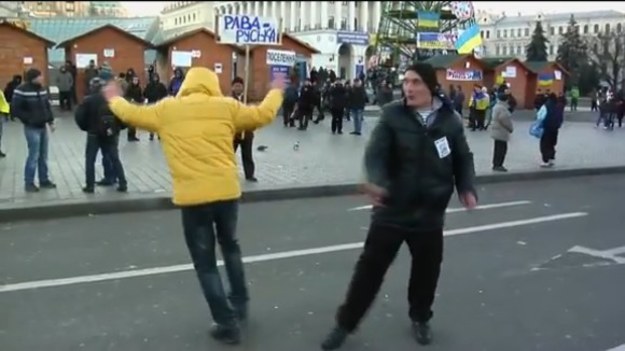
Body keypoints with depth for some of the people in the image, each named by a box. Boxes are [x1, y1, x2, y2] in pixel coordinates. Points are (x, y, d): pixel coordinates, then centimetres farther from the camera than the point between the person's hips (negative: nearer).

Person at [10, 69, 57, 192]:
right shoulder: (22, 91, -15)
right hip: (32, 128, -7)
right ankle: (29, 183, 6)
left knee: (43, 156, 12)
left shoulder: (42, 89, 7)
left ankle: (44, 180, 22)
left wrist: (51, 121, 10)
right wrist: (29, 119, -15)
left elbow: (47, 106, 16)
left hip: (43, 127, 7)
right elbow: (15, 109, -14)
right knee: (34, 155, -5)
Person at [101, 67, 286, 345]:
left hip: (192, 197, -2)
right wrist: (276, 91, 28)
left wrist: (114, 98, 38)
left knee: (205, 263, 10)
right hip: (226, 192, 2)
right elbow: (263, 114, 10)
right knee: (229, 245, 28)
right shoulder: (226, 106, 4)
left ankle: (227, 324, 12)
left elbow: (131, 114, 18)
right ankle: (240, 302, 33)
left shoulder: (166, 109, 4)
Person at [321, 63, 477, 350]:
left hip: (430, 213, 2)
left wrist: (466, 189, -6)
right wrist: (376, 181, -36)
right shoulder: (392, 115, -7)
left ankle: (420, 318, 43)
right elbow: (375, 153, -16)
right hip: (392, 209, -2)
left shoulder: (451, 121, -1)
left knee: (427, 270, 17)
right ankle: (345, 323, 21)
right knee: (370, 268, 4)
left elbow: (463, 158, 10)